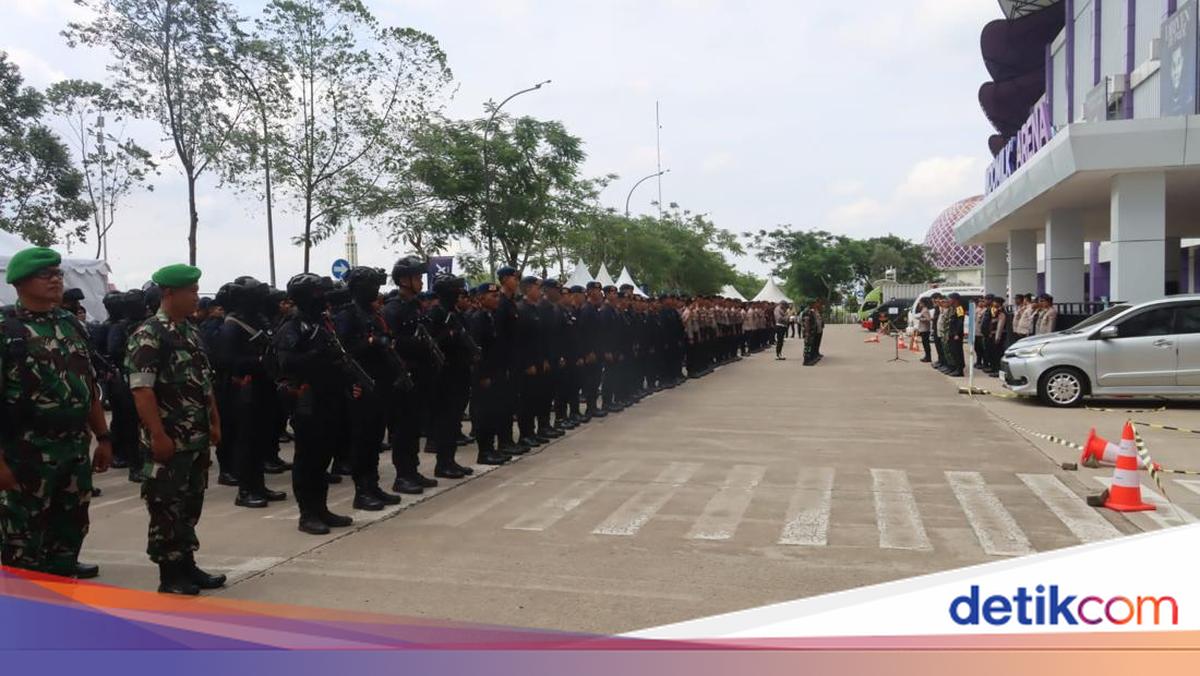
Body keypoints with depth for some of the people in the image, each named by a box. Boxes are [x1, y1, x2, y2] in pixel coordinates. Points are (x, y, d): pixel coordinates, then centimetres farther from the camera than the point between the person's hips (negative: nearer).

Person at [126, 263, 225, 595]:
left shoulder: (191, 331, 13)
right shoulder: (148, 335, -13)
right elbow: (141, 389, -19)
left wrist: (214, 422, 16)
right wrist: (158, 435, -22)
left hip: (197, 439, 8)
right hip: (168, 441, -8)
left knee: (191, 504, 14)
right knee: (167, 508, 1)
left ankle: (187, 565, 24)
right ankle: (170, 575, 10)